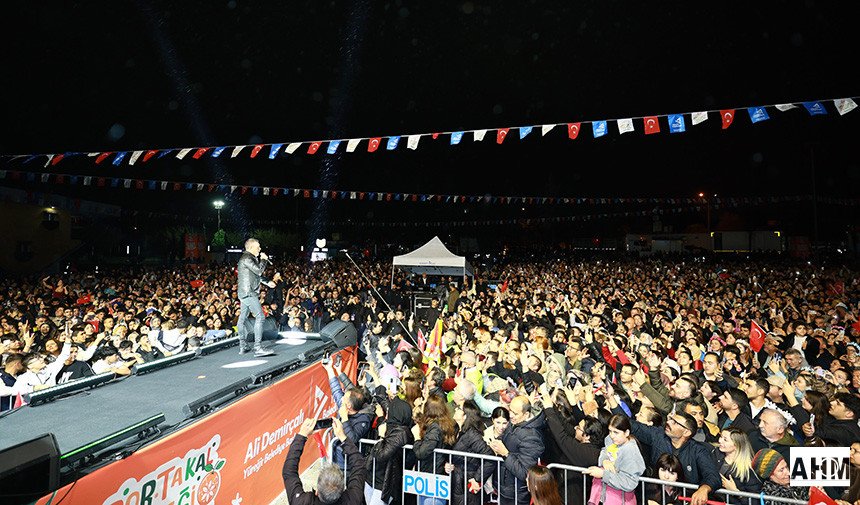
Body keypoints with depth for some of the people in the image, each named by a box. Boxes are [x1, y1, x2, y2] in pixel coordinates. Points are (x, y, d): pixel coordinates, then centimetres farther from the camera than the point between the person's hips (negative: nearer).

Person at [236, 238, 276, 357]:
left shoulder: (250, 258, 20)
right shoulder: (246, 258, -12)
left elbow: (257, 274, 27)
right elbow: (259, 271, -18)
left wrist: (267, 282, 22)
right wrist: (263, 259, -3)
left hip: (245, 293, 11)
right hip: (248, 292, -11)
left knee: (242, 319, 13)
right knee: (260, 317, -16)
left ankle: (242, 347, 20)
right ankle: (258, 348, -20)